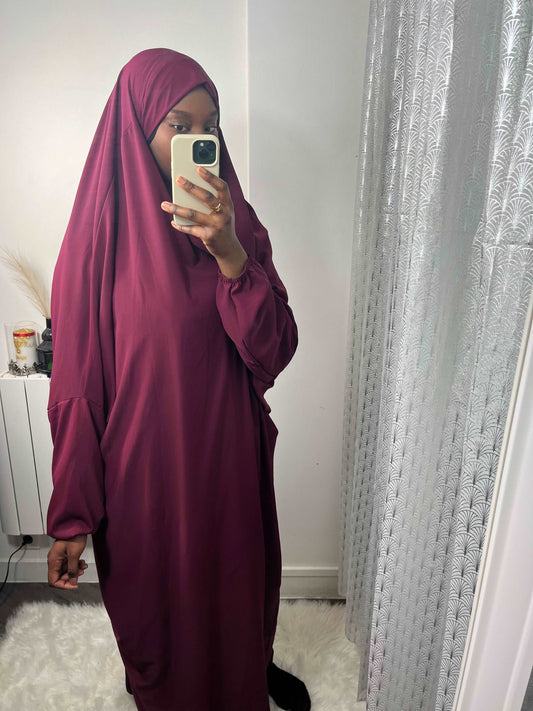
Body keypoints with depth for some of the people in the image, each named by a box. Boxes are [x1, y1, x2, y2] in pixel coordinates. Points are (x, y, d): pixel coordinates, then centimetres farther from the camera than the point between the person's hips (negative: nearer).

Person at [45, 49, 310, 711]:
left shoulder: (236, 224, -4)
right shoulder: (100, 238, -14)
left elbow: (274, 352, -12)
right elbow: (76, 388, -12)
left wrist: (231, 255, -27)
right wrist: (71, 517, -9)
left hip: (230, 460, 4)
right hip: (143, 471, -3)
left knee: (241, 582, 26)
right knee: (156, 600, 22)